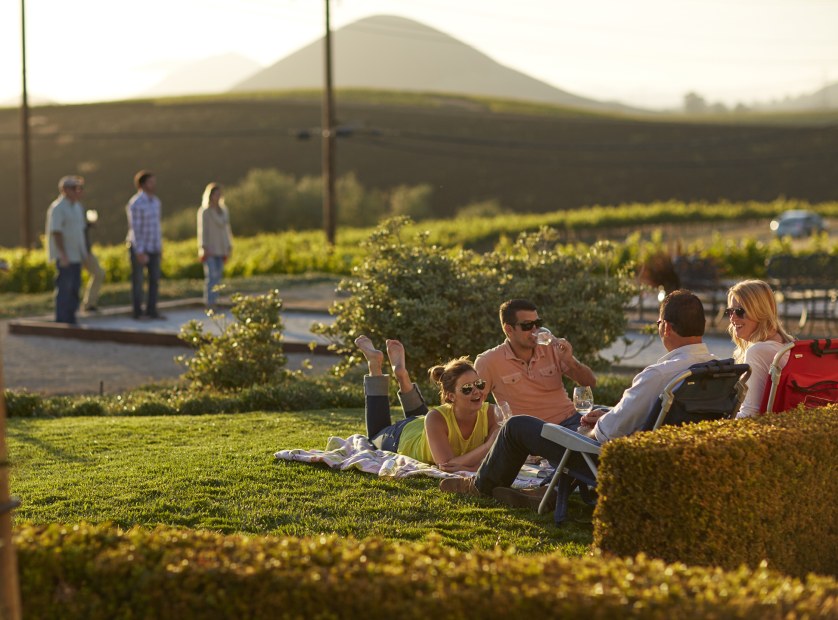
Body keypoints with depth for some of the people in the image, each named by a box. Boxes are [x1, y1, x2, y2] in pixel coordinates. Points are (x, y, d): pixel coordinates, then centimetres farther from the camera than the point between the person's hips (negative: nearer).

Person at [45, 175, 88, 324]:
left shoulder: (77, 207, 15)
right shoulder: (58, 207, -13)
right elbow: (56, 232, -18)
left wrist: (83, 252, 17)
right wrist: (63, 255, -23)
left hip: (76, 256, 9)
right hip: (64, 256, -9)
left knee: (75, 287, 9)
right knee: (64, 288, -7)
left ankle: (71, 320, 16)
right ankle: (61, 321, -3)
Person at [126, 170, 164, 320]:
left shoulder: (155, 201, 7)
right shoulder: (136, 203, -19)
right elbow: (135, 229, -20)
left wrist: (160, 246, 16)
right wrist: (139, 253, -23)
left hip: (153, 247, 7)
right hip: (138, 248, -7)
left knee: (155, 279, 6)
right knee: (138, 280, 1)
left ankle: (151, 311, 12)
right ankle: (138, 312, 9)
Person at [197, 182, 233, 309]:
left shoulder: (223, 210, 14)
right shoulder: (204, 211, -5)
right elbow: (202, 230, -9)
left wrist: (228, 247, 14)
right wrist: (203, 248, -15)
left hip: (220, 250, 6)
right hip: (209, 250, -6)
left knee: (217, 278, 4)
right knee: (211, 276, -15)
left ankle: (212, 303, 7)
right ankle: (209, 304, -18)